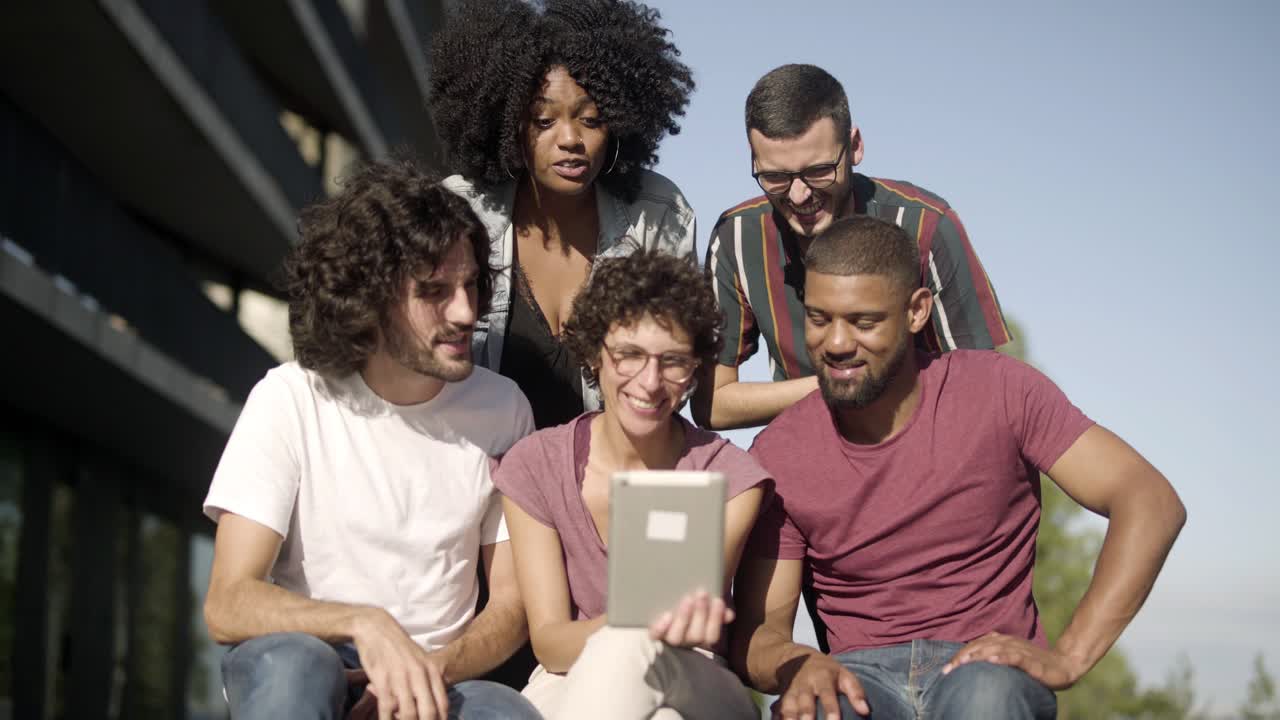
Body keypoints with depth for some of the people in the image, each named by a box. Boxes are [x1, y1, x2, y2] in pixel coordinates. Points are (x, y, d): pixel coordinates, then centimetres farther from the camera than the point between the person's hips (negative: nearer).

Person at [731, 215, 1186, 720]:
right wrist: (797, 666, -25)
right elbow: (757, 628, 1)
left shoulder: (999, 391, -4)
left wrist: (1067, 658, -16)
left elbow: (1151, 503, -8)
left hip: (989, 670, 1)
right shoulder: (776, 457, 0)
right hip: (862, 675, 0)